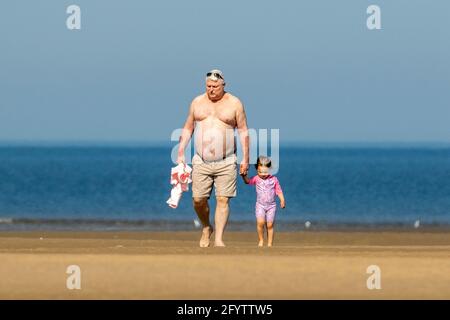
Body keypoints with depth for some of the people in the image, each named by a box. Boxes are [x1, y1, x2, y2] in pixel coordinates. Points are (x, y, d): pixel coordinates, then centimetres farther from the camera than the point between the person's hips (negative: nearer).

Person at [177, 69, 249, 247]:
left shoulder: (234, 104, 1)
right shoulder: (197, 102, 9)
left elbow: (243, 131, 2)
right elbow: (187, 129, 15)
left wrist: (245, 159, -3)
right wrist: (180, 154, 8)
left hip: (226, 163, -2)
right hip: (201, 162, 2)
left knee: (223, 200, -7)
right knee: (198, 199, -2)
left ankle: (218, 239, -5)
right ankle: (206, 228, 24)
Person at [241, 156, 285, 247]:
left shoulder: (274, 179, -2)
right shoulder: (256, 179, -3)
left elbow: (279, 191, 2)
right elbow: (248, 181, -16)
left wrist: (282, 200, -11)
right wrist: (244, 176, -37)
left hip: (271, 206, 1)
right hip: (260, 205, -1)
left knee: (270, 225, 1)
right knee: (260, 222, -20)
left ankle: (270, 244, 11)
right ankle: (261, 240, -1)